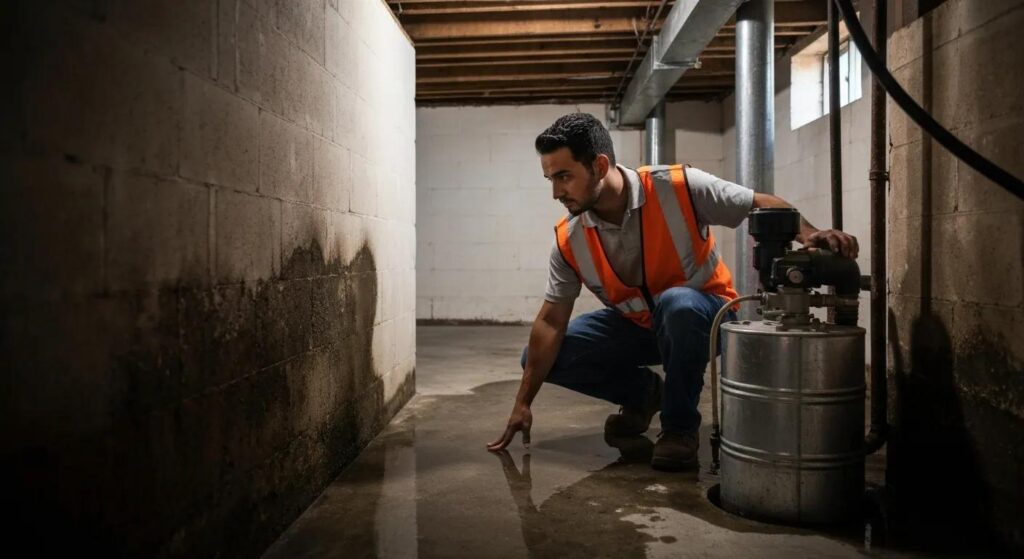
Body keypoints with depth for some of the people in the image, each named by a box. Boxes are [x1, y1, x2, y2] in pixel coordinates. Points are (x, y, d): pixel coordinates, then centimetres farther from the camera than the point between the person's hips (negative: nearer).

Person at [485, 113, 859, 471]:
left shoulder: (680, 188, -25)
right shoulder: (569, 239, -14)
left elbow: (762, 205, -19)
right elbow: (551, 321, -11)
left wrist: (809, 234, -41)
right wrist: (523, 403, -12)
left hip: (702, 314, -4)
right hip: (634, 323, 4)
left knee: (676, 304, -41)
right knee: (543, 357, -10)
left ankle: (680, 427, -17)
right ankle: (643, 392, 12)